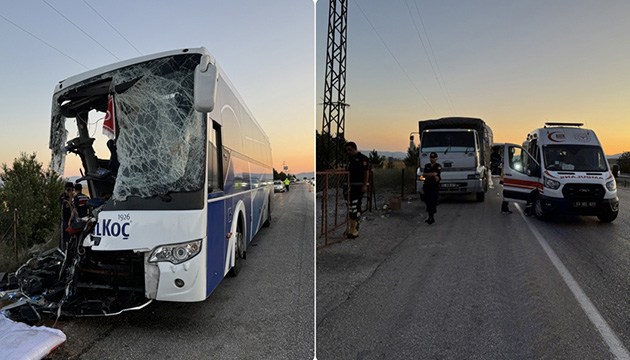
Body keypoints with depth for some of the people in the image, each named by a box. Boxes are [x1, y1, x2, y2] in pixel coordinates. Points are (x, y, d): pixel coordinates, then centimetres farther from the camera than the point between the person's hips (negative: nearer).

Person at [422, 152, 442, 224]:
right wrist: (433, 175, -11)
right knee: (427, 202, 8)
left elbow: (435, 173, -18)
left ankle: (432, 218, -8)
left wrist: (426, 174, -7)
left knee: (433, 202, -9)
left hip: (434, 187, -5)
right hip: (427, 186, 5)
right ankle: (430, 216, 20)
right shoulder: (427, 166, 14)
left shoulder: (438, 166, -1)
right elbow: (424, 175, 0)